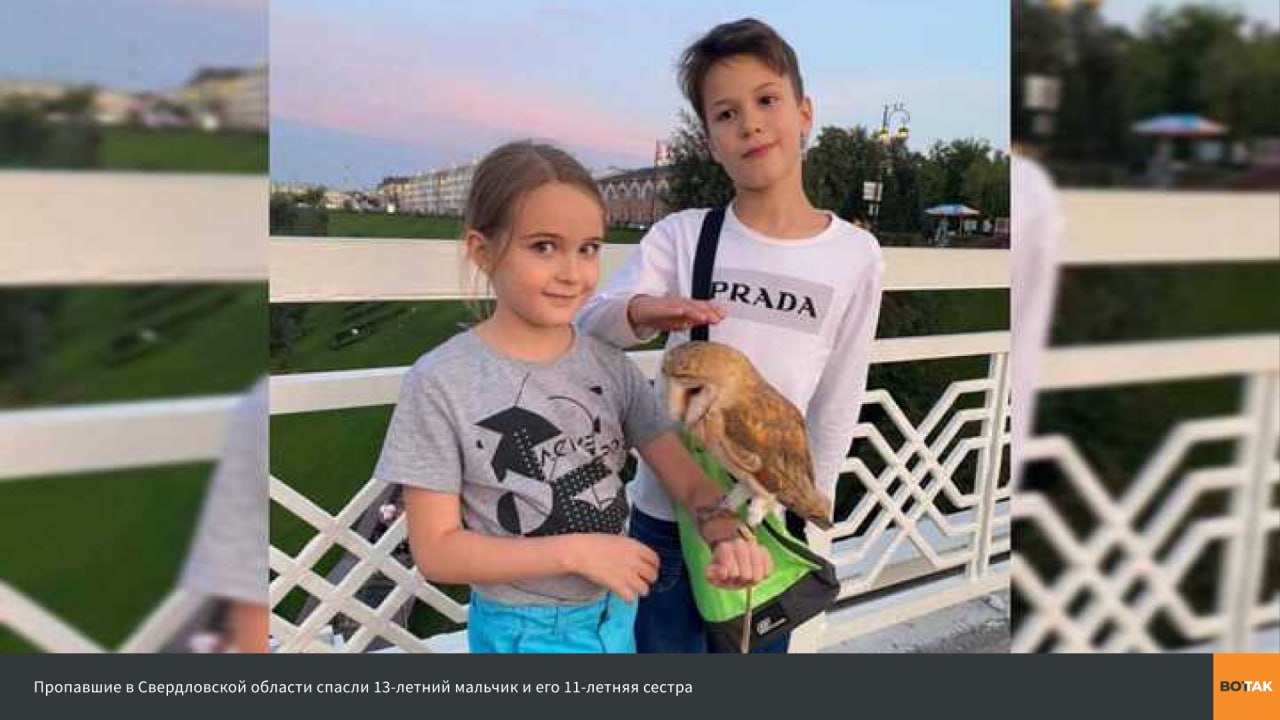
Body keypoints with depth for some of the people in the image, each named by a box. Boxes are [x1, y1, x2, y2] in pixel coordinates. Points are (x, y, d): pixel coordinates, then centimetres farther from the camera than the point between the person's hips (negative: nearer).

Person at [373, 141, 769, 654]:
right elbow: (436, 550, -15)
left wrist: (725, 536, -27)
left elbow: (689, 479, -7)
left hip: (617, 616, 4)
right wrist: (575, 551, -21)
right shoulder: (440, 382, -17)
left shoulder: (611, 366, -6)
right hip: (522, 634, -4)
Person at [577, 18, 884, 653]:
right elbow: (589, 324, -19)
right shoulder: (681, 235, -7)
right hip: (666, 508, 0)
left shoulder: (855, 256, -5)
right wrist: (646, 310, -40)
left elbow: (837, 401, 2)